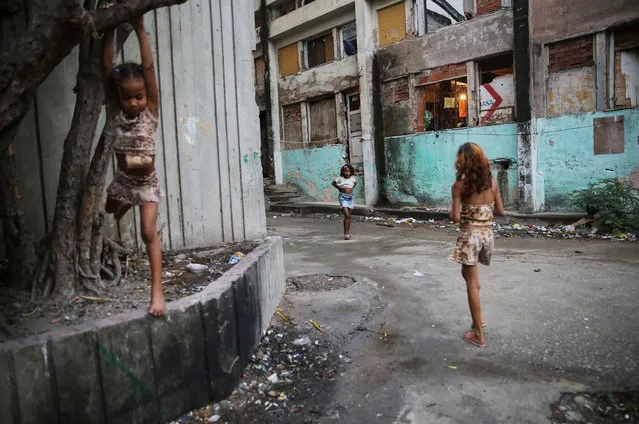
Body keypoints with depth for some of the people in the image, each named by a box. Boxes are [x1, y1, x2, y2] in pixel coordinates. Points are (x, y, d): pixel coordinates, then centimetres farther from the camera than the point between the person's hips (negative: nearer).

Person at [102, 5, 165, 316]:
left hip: (147, 183, -4)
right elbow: (106, 68, -15)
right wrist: (109, 30, -19)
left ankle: (157, 292, -12)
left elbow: (149, 68, -21)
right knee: (112, 213, 27)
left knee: (149, 232, -13)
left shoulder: (150, 113, -15)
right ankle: (128, 203, 64)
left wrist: (140, 29, -22)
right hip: (122, 180, 4)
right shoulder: (114, 113, -9)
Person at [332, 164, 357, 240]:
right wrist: (339, 188, 4)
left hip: (350, 197, 5)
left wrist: (351, 188, 13)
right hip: (343, 197, -5)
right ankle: (346, 234, -17)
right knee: (347, 215, -17)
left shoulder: (352, 178, 3)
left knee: (349, 216, 8)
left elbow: (355, 182, 26)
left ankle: (348, 232, 18)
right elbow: (333, 183, 10)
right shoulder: (340, 178, -7)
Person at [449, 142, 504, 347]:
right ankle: (478, 318, 28)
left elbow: (456, 217, -15)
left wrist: (451, 213, 6)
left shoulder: (460, 185, -12)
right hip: (487, 234, 5)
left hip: (469, 235, -5)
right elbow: (500, 211, 8)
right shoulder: (492, 182, 1)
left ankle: (478, 334, 9)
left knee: (472, 283, 2)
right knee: (469, 273, 26)